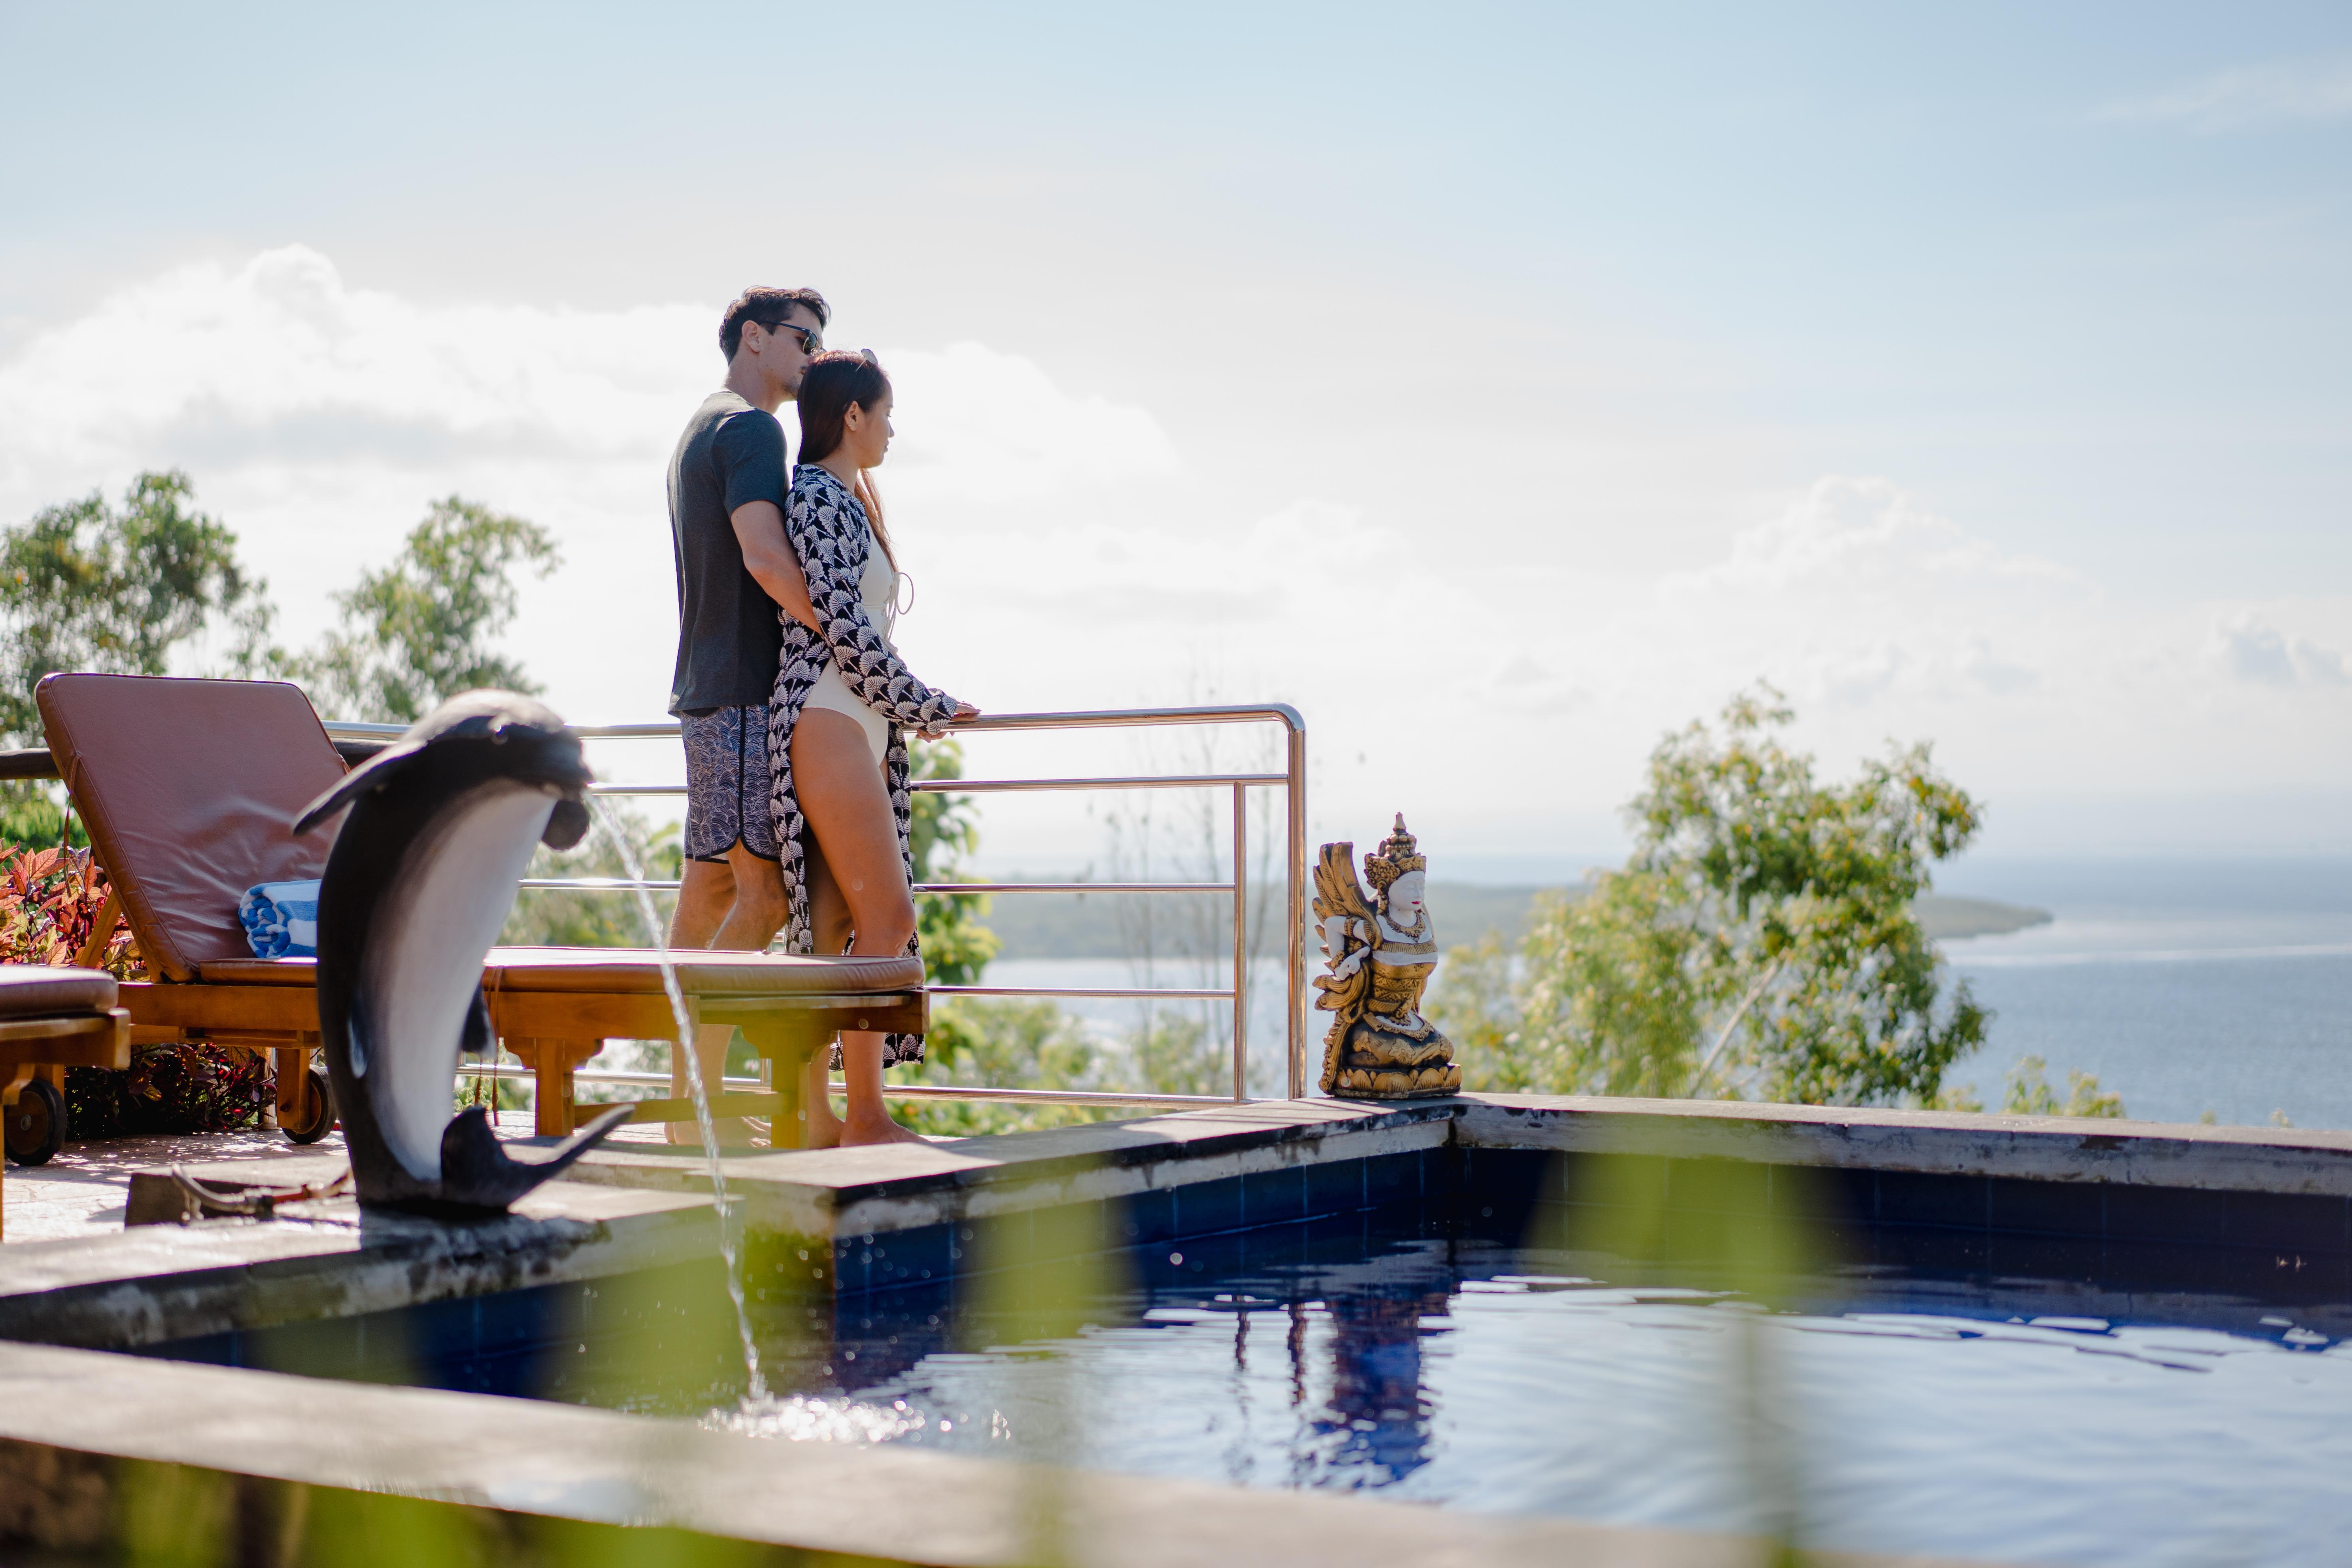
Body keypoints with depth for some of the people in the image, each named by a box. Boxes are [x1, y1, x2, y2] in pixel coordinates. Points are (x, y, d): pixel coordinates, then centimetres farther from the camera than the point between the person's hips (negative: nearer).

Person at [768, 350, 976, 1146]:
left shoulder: (847, 501, 21)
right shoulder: (817, 498, -9)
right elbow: (842, 626, -15)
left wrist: (910, 707, 22)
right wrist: (923, 706, -6)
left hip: (856, 729, 10)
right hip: (829, 725, -10)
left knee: (831, 925, 5)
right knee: (887, 917, -11)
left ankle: (814, 1112, 5)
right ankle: (866, 1116, -9)